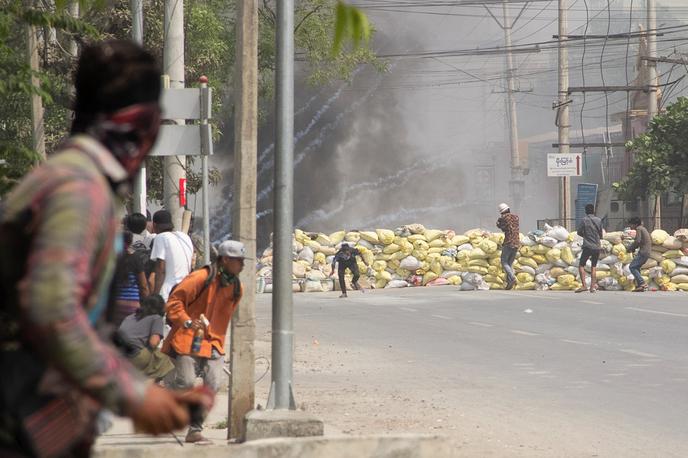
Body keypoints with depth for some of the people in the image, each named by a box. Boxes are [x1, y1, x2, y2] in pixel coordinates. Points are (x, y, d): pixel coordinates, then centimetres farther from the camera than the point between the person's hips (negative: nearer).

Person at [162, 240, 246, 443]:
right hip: (188, 340, -6)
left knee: (213, 384, -9)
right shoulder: (201, 278, -14)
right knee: (186, 382, -14)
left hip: (212, 342, 6)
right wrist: (187, 322, -26)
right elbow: (174, 301, -13)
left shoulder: (235, 287, 8)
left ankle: (195, 429, 0)